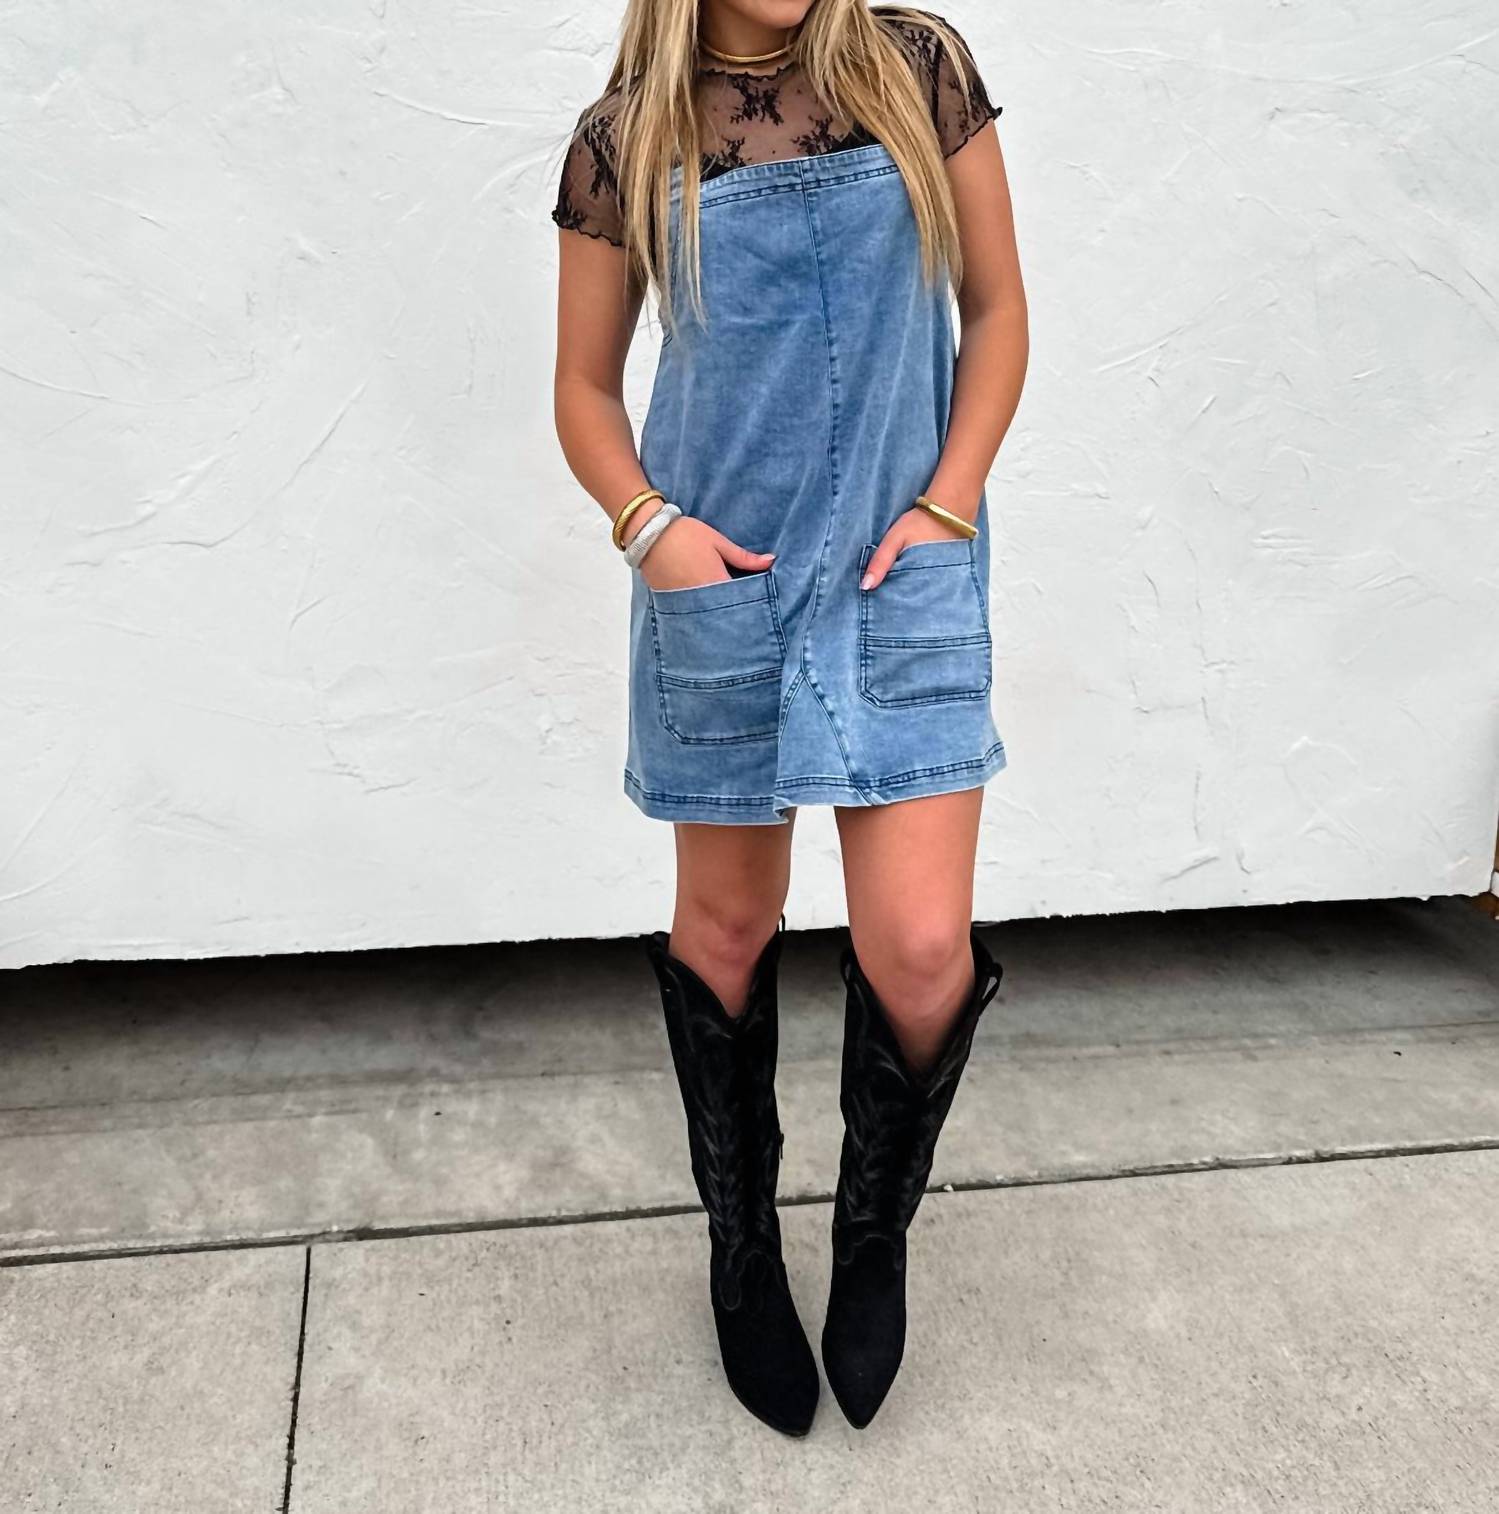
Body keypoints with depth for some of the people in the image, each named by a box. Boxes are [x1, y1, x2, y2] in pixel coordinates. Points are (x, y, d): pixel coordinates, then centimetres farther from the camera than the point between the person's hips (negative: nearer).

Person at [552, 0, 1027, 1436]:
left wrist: (948, 503, -4)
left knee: (921, 949, -8)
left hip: (903, 568, 0)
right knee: (725, 927, 11)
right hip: (718, 579, 0)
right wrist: (648, 522, -9)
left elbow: (996, 308, 7)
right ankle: (740, 1239, 35)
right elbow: (586, 387, 9)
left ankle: (873, 1230, 23)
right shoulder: (622, 141, 1)